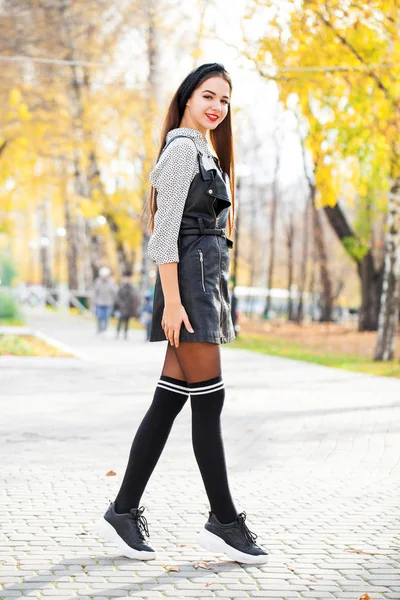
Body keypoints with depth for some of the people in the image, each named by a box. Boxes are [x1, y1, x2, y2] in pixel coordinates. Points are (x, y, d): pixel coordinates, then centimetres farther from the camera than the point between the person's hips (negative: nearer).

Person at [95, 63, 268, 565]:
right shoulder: (182, 149, -7)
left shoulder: (204, 152, 22)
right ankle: (224, 522, 1)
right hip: (188, 282, -10)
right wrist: (172, 301, -21)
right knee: (208, 400, -6)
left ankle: (123, 513, 9)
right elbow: (165, 231, -15)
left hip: (206, 283, 10)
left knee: (168, 403, 6)